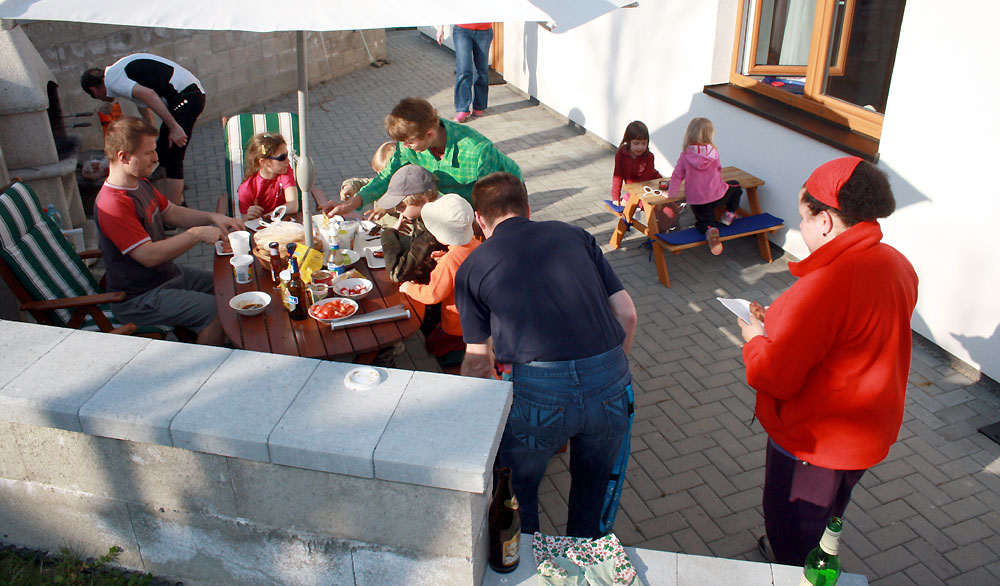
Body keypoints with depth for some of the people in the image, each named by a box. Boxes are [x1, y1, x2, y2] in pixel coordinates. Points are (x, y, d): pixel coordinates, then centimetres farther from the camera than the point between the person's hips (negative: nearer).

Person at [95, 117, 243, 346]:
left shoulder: (140, 183, 5)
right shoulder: (112, 205, -28)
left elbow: (172, 213, 17)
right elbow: (149, 255, -31)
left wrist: (213, 218, 0)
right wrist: (197, 234, -26)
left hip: (168, 273, 11)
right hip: (139, 298, -11)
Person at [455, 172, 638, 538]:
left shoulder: (473, 266, 10)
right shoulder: (574, 235, 16)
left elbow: (479, 361, 10)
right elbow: (627, 314, 13)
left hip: (537, 393, -3)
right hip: (611, 386, 4)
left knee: (517, 495, 25)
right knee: (594, 491, 30)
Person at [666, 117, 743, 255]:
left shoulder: (685, 155, -8)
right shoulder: (713, 153, -5)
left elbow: (677, 175, -7)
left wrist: (671, 193, 5)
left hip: (696, 200, 0)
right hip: (717, 195, 0)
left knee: (703, 221, 17)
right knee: (736, 187, 28)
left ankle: (709, 230, -18)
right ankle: (729, 214, 29)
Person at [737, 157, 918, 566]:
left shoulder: (826, 287, -34)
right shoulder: (897, 264, -4)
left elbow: (775, 377, -30)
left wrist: (755, 340, -10)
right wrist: (783, 323, 6)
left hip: (813, 442, -9)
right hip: (869, 432, 9)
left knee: (795, 549, 17)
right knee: (824, 524, 33)